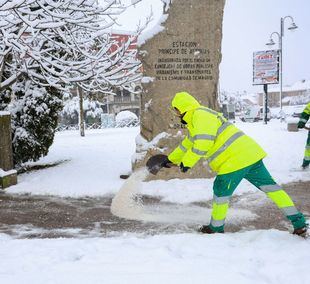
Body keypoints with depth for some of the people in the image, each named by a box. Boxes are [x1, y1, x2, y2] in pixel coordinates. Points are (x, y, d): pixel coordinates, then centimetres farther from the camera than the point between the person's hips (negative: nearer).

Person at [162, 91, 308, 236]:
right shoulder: (195, 120, 24)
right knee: (269, 186, 9)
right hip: (250, 154, 10)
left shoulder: (200, 115, -9)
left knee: (221, 191, 4)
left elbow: (203, 144, -20)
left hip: (235, 159, -10)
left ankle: (216, 227, 21)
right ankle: (299, 222, 13)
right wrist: (171, 159, 41)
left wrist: (187, 162, -8)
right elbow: (188, 143, 36)